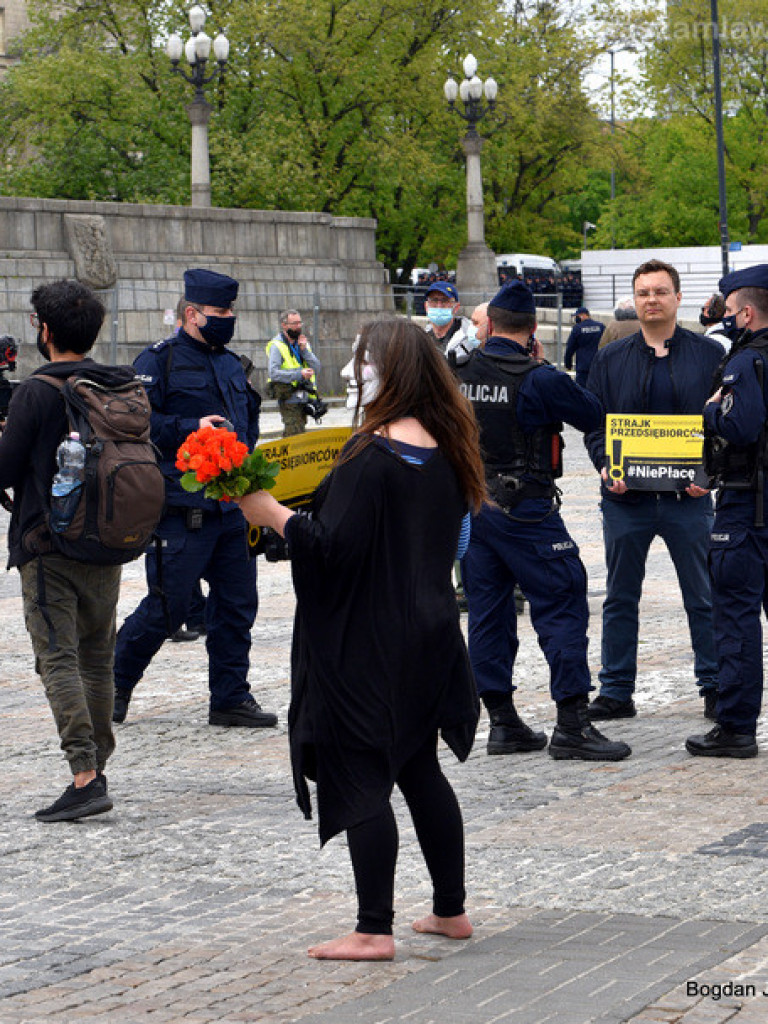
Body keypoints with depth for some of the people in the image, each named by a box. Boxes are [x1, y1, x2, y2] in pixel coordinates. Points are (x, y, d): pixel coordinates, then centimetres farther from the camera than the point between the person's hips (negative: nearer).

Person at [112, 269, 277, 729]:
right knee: (167, 608, -4)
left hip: (233, 505, 7)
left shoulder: (232, 365, 18)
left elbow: (249, 424, 29)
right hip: (181, 507, -7)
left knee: (236, 605, 8)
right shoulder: (159, 361, -5)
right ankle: (114, 682, 16)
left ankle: (231, 698, 17)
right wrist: (190, 429, -19)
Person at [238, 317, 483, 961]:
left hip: (368, 641, -8)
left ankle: (374, 931, 2)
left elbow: (335, 547, -23)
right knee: (419, 769, 18)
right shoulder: (442, 449, 6)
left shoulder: (371, 455, -19)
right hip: (429, 632, 8)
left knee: (360, 775, -1)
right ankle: (450, 910, 24)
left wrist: (271, 515, -10)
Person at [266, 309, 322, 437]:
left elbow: (316, 368, 6)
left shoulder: (304, 342, 14)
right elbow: (273, 373, -20)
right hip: (289, 400, -7)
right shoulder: (277, 346, -8)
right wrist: (299, 374, -25)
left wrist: (304, 350, -8)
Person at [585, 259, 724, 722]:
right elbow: (593, 424, 9)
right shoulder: (610, 359, 8)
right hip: (626, 496, 2)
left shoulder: (709, 354, 3)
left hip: (688, 497, -2)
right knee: (620, 598, 8)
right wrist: (606, 468, -9)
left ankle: (715, 688, 14)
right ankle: (616, 693, 16)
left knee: (704, 598, 4)